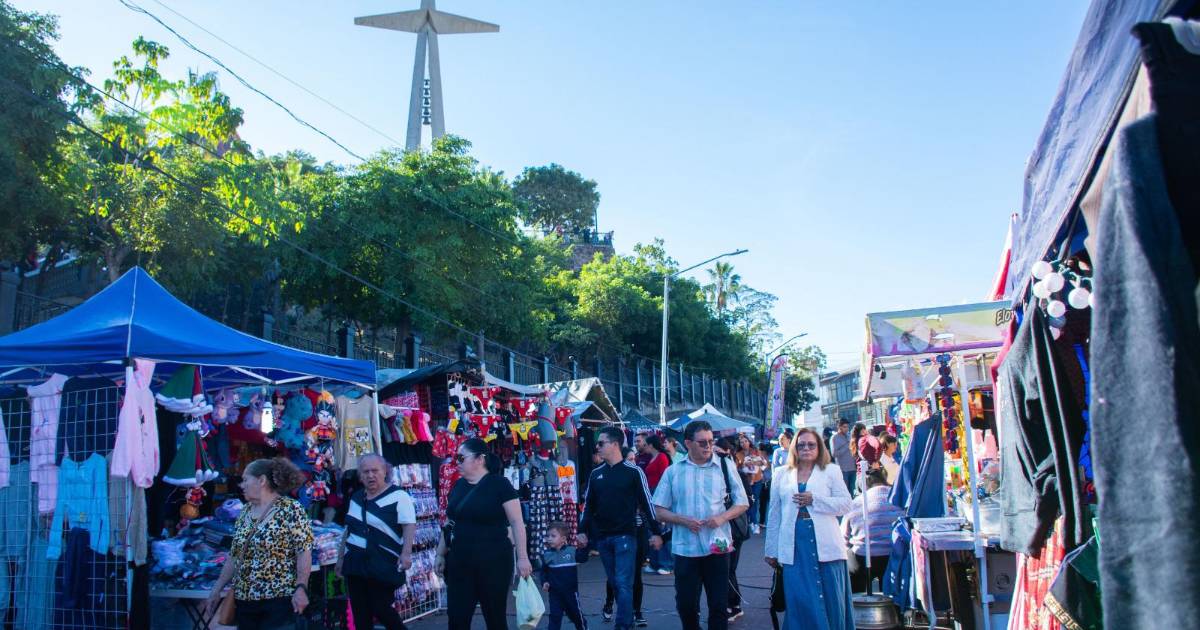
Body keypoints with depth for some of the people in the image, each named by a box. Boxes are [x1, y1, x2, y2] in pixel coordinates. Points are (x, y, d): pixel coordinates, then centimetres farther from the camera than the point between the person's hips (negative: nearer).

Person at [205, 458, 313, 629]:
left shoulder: (290, 509, -10)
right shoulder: (246, 511, 11)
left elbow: (304, 550, -14)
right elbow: (234, 555, 16)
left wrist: (301, 588, -21)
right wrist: (217, 590, 13)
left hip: (278, 600, -6)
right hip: (244, 601, 7)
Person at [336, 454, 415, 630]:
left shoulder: (398, 496, -9)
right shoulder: (356, 498, 13)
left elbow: (409, 526, -16)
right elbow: (349, 530, 20)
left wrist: (406, 553, -27)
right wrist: (341, 558, 20)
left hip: (383, 567, -6)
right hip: (355, 564, 7)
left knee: (380, 608, -4)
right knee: (360, 612, 8)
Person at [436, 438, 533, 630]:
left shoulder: (499, 484, -9)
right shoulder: (458, 486, 9)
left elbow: (517, 522, -11)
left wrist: (522, 557, -15)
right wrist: (441, 554, 17)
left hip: (493, 561, -5)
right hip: (459, 562, 6)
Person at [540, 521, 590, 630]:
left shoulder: (572, 551, -7)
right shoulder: (547, 555, -2)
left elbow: (583, 559, -5)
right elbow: (544, 571, 4)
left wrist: (583, 548, -19)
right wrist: (544, 582, -11)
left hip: (570, 591, -1)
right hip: (554, 592, 1)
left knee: (575, 613, 16)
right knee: (555, 615, -2)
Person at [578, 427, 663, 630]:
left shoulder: (633, 471, -6)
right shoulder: (595, 474, 8)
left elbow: (647, 502, -5)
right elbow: (588, 505, 13)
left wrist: (656, 532, -6)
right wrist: (582, 531, 4)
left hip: (625, 535, -5)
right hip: (602, 537, 5)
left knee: (623, 583, -8)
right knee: (614, 582, 11)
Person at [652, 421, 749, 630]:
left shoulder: (725, 468, 2)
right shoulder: (673, 472, 3)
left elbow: (742, 503, 6)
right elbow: (660, 510, 4)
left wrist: (722, 518, -13)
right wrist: (684, 520, -13)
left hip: (717, 547, 0)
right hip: (685, 549, 0)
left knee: (719, 605, 5)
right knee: (685, 605, 9)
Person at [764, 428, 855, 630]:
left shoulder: (831, 471, 7)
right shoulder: (782, 474, 13)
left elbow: (847, 504, -2)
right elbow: (774, 514, 13)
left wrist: (814, 500, -12)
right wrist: (771, 550, 12)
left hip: (825, 545, -1)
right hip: (794, 547, 1)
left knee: (831, 600, 1)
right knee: (800, 600, 0)